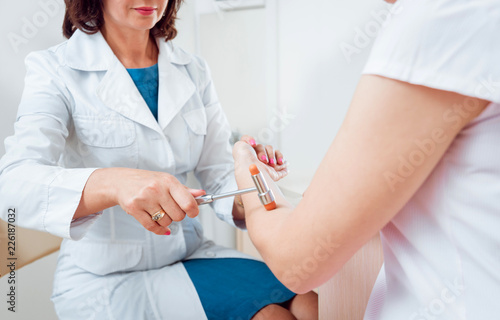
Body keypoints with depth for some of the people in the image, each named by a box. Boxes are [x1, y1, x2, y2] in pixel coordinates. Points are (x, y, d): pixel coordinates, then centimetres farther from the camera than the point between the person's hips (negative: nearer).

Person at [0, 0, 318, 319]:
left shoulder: (194, 71, 5)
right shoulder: (55, 69, -8)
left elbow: (220, 176, 1)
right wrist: (112, 184, -42)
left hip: (190, 255, 5)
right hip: (104, 279, -4)